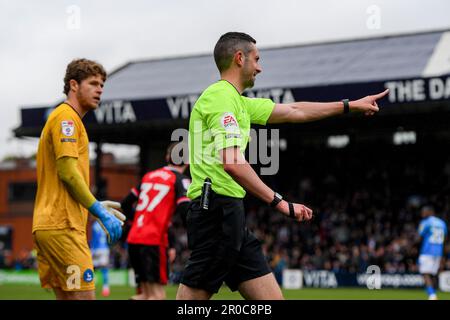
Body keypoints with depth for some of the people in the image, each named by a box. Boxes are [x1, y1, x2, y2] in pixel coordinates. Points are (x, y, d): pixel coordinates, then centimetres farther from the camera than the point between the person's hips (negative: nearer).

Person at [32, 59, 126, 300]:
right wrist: (99, 212, -15)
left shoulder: (67, 117, 23)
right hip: (62, 226, -10)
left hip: (48, 225, 10)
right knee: (84, 296, -12)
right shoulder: (66, 117, -7)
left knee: (66, 296, 9)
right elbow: (67, 172, -17)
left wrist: (97, 207, 19)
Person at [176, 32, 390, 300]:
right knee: (193, 296, -10)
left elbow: (294, 111, 31)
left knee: (271, 296, 7)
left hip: (231, 215, 11)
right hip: (217, 207, -11)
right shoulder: (221, 96, -10)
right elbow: (232, 163, -22)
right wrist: (280, 202, -19)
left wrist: (351, 105, 36)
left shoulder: (237, 101, 21)